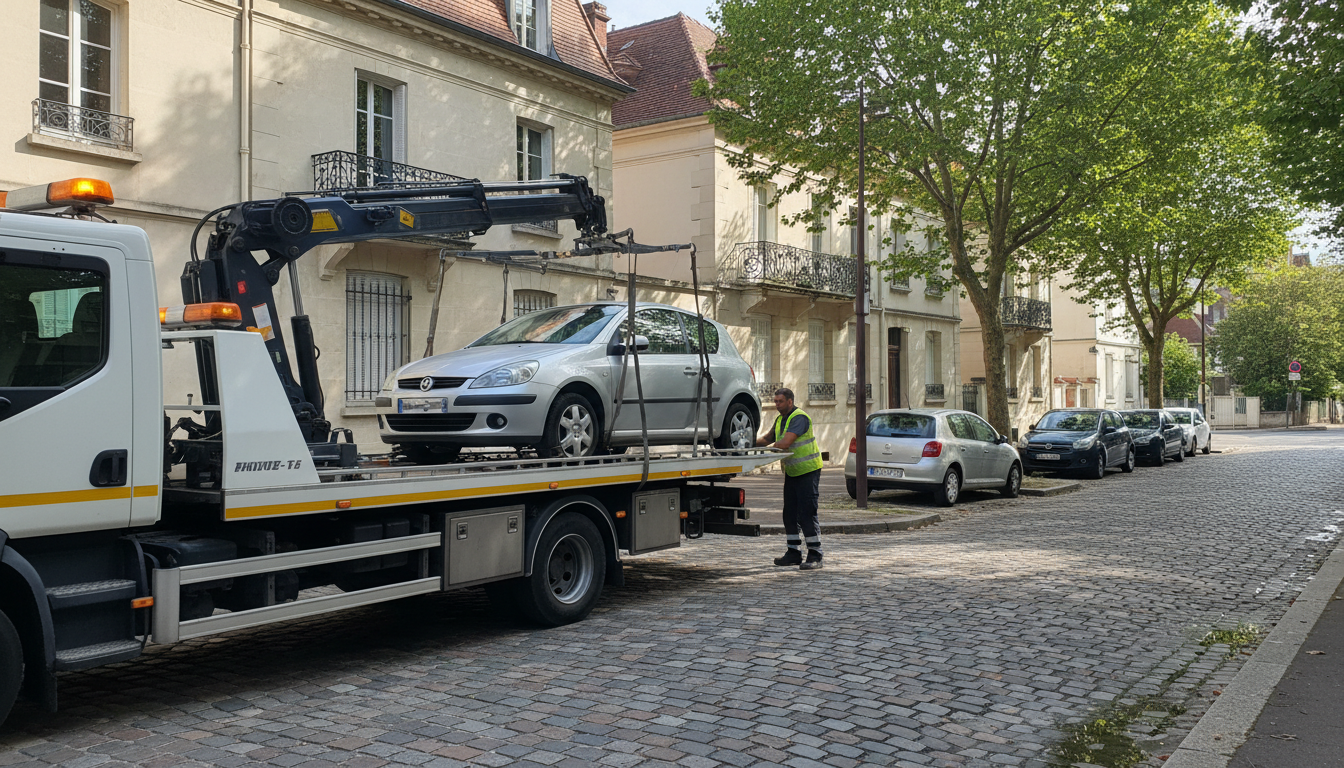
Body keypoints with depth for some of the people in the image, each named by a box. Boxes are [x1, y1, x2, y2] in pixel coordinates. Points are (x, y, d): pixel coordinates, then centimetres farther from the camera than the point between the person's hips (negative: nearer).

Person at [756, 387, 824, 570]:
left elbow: (785, 442, -27)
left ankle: (815, 555, -7)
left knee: (807, 513, -11)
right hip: (791, 471, 9)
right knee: (790, 513, 10)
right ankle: (794, 553, 18)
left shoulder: (800, 418, -18)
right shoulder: (780, 419, 12)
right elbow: (769, 438, 21)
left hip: (808, 470, -9)